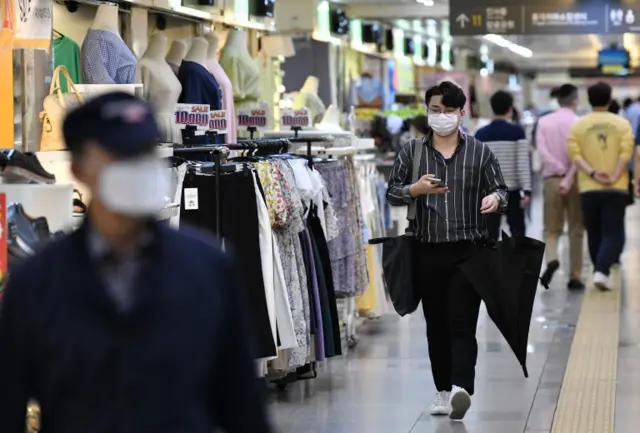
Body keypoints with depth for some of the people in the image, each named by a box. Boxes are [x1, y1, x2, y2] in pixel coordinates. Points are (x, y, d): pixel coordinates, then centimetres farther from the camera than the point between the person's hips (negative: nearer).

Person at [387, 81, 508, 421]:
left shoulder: (479, 152, 5)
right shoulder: (411, 151, 7)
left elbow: (500, 190, 8)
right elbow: (392, 193, 7)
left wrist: (495, 198, -17)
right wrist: (416, 189, -14)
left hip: (467, 250, -2)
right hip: (427, 252, 2)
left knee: (462, 324, -11)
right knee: (436, 325, 9)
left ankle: (461, 388, -22)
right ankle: (443, 390, 18)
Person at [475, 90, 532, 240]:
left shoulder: (480, 134, 3)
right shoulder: (517, 131, -5)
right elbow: (523, 164, -10)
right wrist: (527, 190, -9)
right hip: (512, 191, -2)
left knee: (490, 235, 5)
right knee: (517, 231, 9)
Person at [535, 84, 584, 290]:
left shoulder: (544, 122, 2)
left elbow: (542, 151, -7)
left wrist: (560, 170, -10)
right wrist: (569, 179, -14)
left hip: (552, 179, 2)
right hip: (575, 180, -2)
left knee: (551, 228, 9)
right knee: (576, 230, 8)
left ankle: (552, 259, -20)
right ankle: (575, 276, 8)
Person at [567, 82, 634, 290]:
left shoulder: (578, 125, 3)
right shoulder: (622, 124, 2)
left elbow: (575, 153, -8)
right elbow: (626, 152, -9)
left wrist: (593, 173, -14)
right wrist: (615, 176, -13)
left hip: (588, 189, 1)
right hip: (616, 188, -1)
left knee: (594, 234, 14)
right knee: (612, 234, -1)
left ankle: (601, 272, 21)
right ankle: (601, 271, -21)